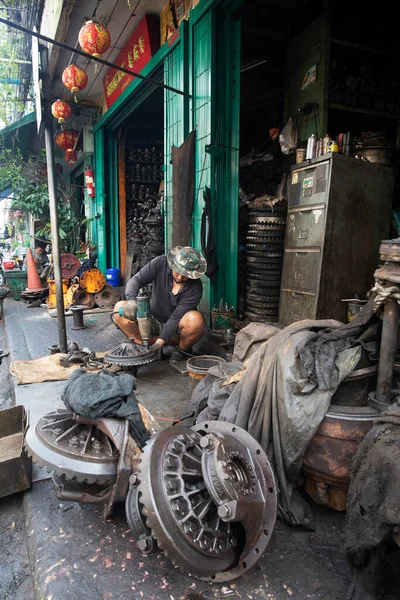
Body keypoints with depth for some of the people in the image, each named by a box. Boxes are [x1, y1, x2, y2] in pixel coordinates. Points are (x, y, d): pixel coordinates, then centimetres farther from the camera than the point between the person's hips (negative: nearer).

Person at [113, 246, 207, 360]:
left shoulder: (195, 287, -22)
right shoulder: (160, 263, -15)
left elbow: (176, 317, -25)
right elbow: (136, 280, -19)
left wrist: (160, 341, -33)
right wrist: (131, 300, -40)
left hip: (176, 329, -2)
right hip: (153, 322, 3)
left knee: (195, 319, -37)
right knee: (120, 308, -18)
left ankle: (183, 351, -6)